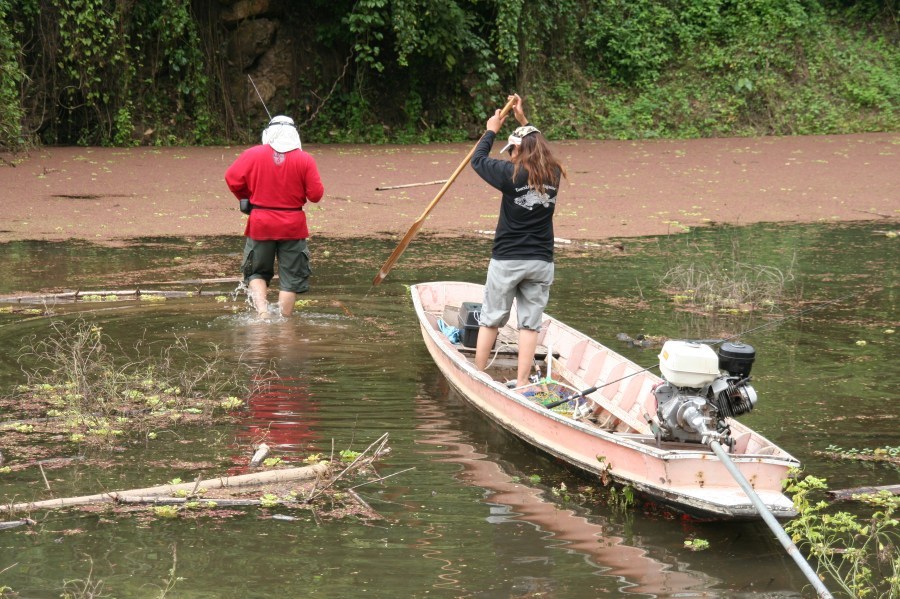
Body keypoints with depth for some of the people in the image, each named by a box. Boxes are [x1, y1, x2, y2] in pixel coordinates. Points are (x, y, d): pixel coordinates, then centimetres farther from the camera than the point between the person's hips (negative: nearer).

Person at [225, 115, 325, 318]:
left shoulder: (252, 154, -4)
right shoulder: (305, 159, -5)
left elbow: (232, 178, -5)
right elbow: (316, 194, -7)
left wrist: (245, 197, 12)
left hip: (260, 224, 1)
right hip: (293, 225, 0)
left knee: (257, 272, 15)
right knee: (290, 277, 9)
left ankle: (262, 310, -5)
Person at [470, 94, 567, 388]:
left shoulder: (512, 173, -13)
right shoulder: (553, 174, 1)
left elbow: (478, 160, 2)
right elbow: (538, 148, 23)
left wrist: (491, 130, 15)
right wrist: (523, 121, 29)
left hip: (507, 260, -3)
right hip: (541, 262, 3)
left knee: (491, 319, 10)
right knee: (530, 323, 5)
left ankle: (477, 374, 19)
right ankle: (522, 382, 4)